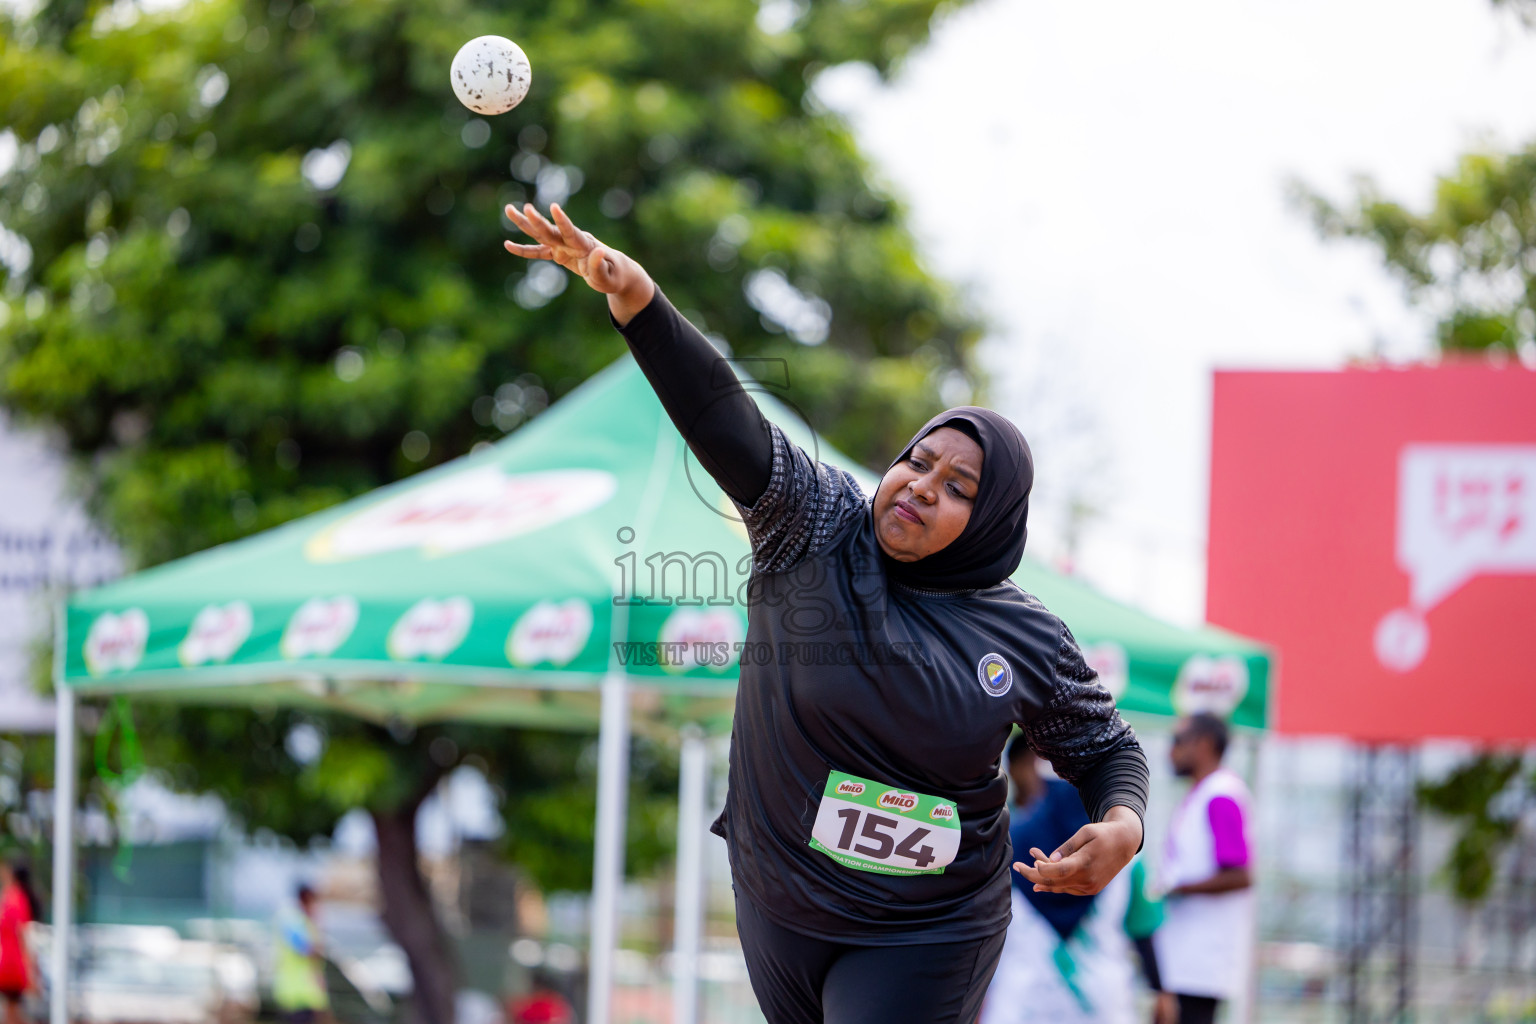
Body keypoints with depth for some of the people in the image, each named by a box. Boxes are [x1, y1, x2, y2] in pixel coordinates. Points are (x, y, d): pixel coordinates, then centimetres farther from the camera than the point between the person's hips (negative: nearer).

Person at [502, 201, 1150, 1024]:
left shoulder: (1027, 640, -6)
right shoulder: (817, 528, -9)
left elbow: (1106, 747, 8)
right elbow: (722, 415, -22)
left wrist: (1122, 828, -16)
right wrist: (631, 294, -36)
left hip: (923, 945, -2)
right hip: (782, 910, 2)